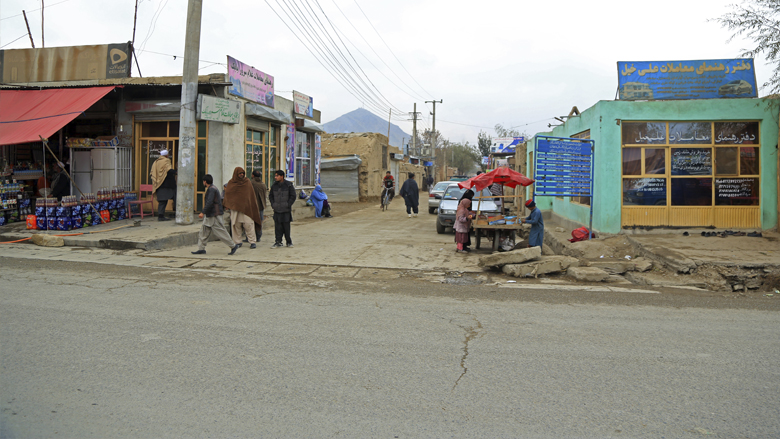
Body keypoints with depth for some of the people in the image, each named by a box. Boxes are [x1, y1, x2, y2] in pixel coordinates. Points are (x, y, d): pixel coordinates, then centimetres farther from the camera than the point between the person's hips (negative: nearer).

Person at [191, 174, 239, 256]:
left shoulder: (211, 189, -15)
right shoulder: (212, 189, 17)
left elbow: (209, 202, -25)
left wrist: (203, 212, -26)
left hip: (214, 215, -11)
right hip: (209, 215, 11)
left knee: (220, 232, -6)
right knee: (204, 231, 9)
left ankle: (233, 246, 0)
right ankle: (201, 249, 12)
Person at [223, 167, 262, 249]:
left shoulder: (247, 182, 8)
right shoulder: (231, 183, 7)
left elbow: (252, 194, 11)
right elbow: (227, 194, 11)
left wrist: (254, 206, 7)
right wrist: (226, 205, -1)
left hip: (246, 207, -1)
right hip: (235, 207, 1)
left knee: (248, 224, -7)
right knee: (236, 225, 2)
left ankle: (252, 242, -4)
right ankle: (237, 242, 11)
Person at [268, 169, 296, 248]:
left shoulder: (289, 185, -3)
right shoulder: (274, 186, 8)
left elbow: (293, 196, -1)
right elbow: (270, 196, 18)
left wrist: (288, 205, -8)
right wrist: (273, 204, 4)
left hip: (286, 210, -3)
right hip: (277, 210, 3)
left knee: (286, 227, 2)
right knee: (278, 227, 2)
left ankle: (289, 242, 16)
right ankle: (278, 242, 10)